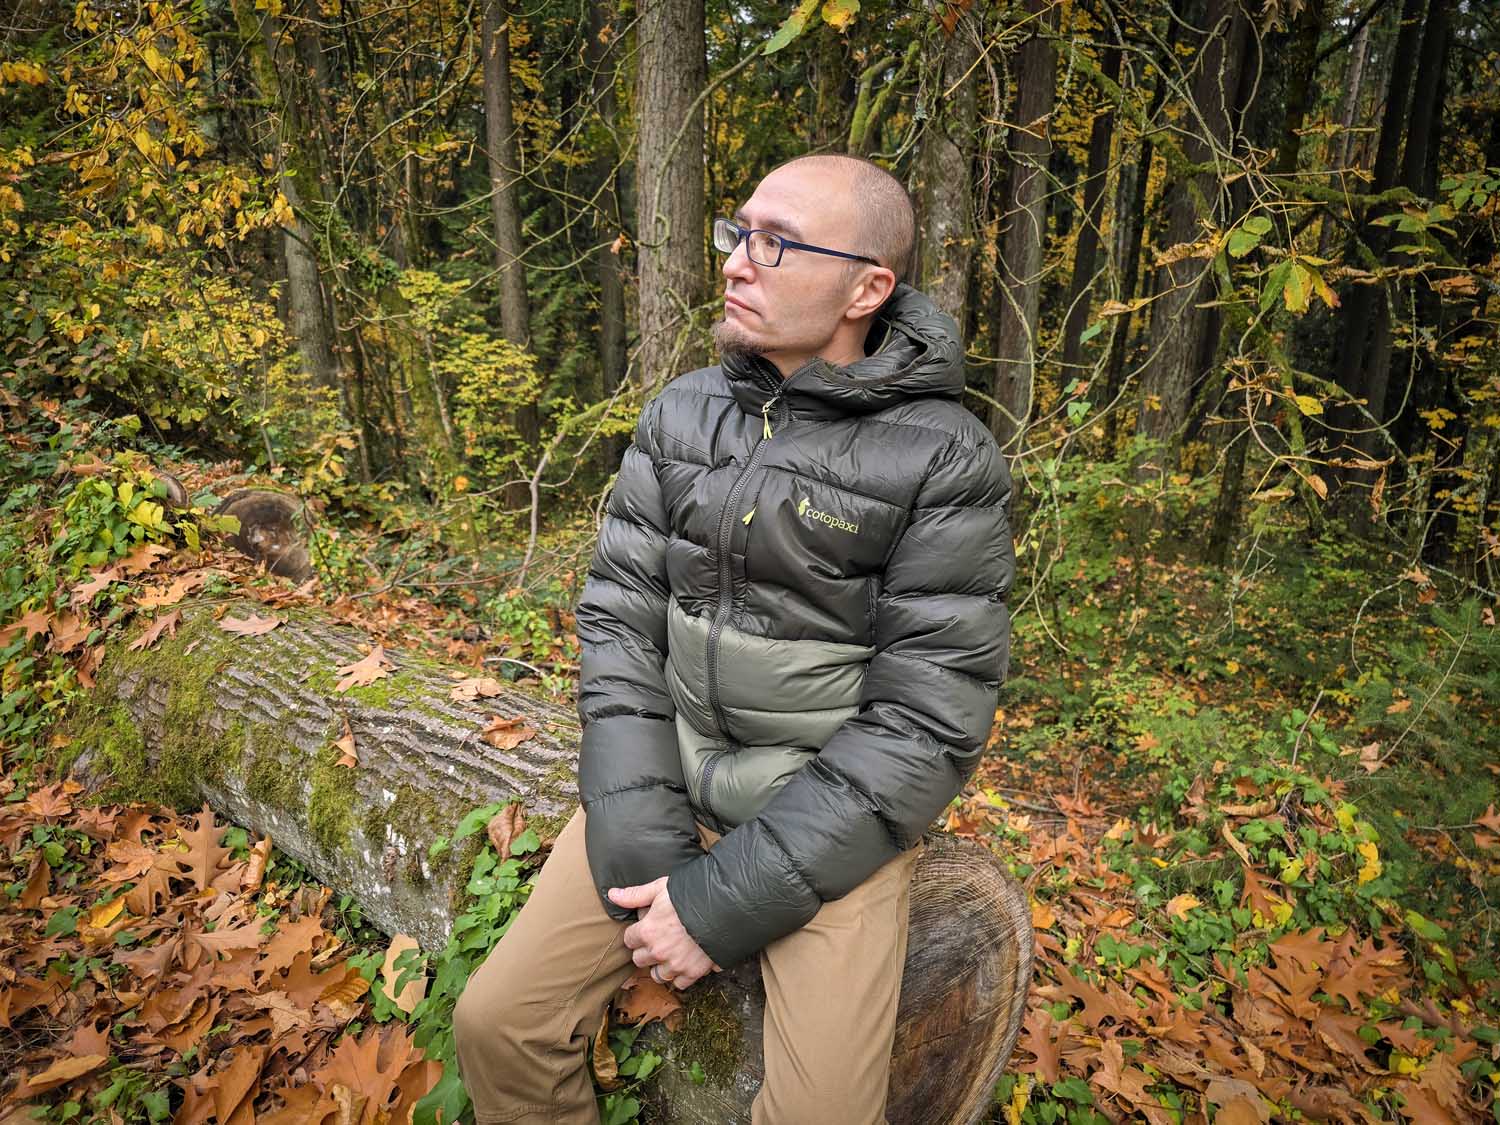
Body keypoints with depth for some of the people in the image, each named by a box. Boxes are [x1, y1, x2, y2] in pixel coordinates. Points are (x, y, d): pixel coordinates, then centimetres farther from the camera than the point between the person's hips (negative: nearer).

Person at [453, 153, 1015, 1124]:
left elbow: (926, 722, -17)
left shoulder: (946, 461, -15)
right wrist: (640, 852, -12)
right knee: (499, 1024, -4)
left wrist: (725, 898, -18)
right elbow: (620, 618, -2)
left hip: (835, 814, -3)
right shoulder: (682, 414, 0)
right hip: (668, 778, 4)